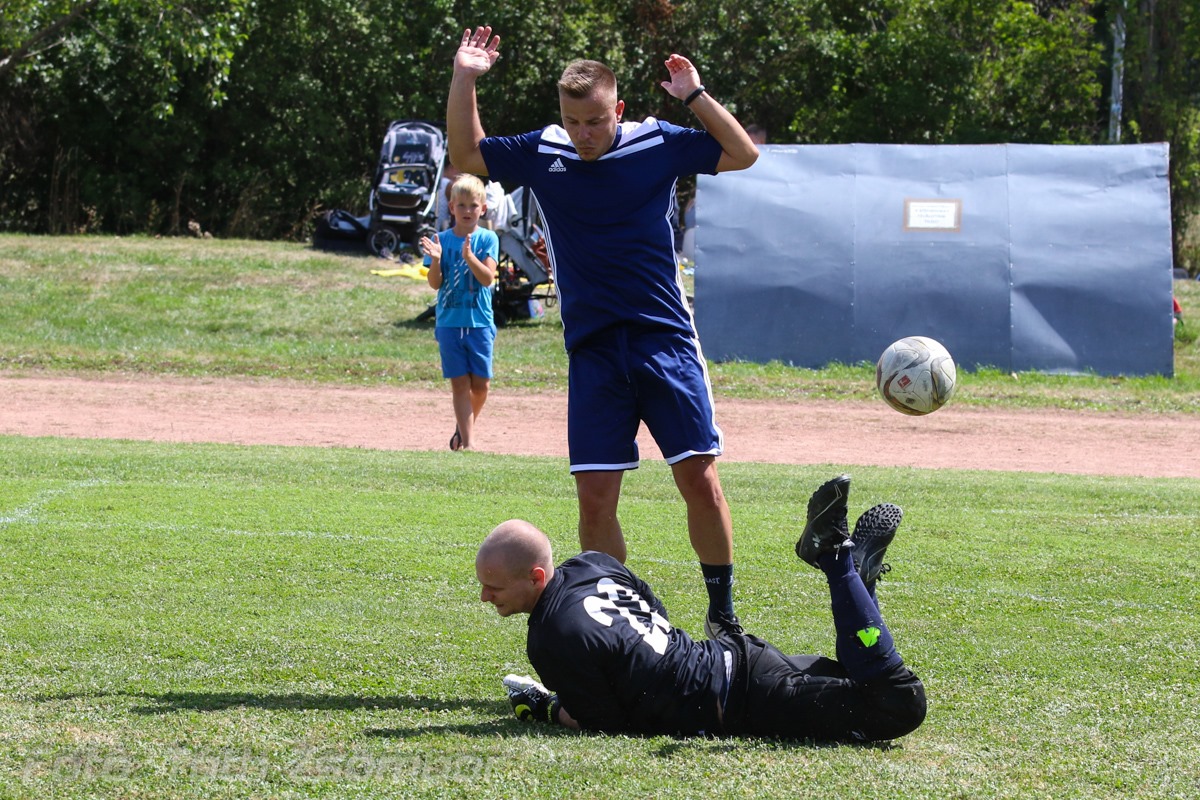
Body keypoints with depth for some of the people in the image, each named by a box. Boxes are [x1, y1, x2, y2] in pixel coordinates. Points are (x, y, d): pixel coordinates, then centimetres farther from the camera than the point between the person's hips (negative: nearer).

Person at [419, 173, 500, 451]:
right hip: (449, 322, 0)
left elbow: (488, 278, -11)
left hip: (480, 322, 0)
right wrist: (436, 260, -19)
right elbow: (435, 283, -1)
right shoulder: (441, 240, 2)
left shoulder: (487, 239, 0)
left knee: (480, 384, 2)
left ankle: (465, 426, 27)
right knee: (460, 383, -1)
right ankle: (465, 442, 1)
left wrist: (469, 257, -27)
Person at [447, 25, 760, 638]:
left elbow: (742, 154, 3)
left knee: (699, 478, -6)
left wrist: (695, 97, -8)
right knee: (594, 497, -4)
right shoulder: (542, 154, 4)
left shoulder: (656, 144, 1)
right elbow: (464, 158, 12)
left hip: (666, 340, -1)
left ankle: (722, 612, 7)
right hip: (592, 352, 1)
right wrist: (463, 80, 0)